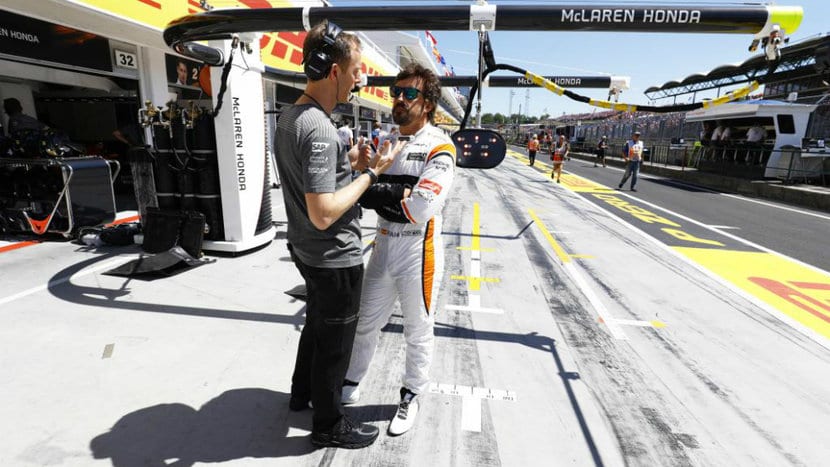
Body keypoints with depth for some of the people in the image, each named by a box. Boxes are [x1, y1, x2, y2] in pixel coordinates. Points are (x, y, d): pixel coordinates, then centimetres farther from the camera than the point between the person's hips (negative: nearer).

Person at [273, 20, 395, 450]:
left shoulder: (288, 117, 4)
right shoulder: (319, 128, -26)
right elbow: (323, 214, -30)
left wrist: (349, 163, 5)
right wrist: (371, 173, -21)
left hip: (306, 250, 9)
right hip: (335, 258, -9)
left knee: (317, 324, 27)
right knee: (335, 339, 10)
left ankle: (302, 392, 48)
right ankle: (328, 426, 32)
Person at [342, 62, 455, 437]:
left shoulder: (439, 148, -12)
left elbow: (419, 210, -24)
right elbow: (363, 190, 9)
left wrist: (379, 194, -14)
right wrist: (399, 193, -11)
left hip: (419, 254, -6)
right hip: (382, 248, 6)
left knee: (418, 333, 12)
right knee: (364, 323, 18)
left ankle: (411, 396, 35)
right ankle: (351, 384, 40)